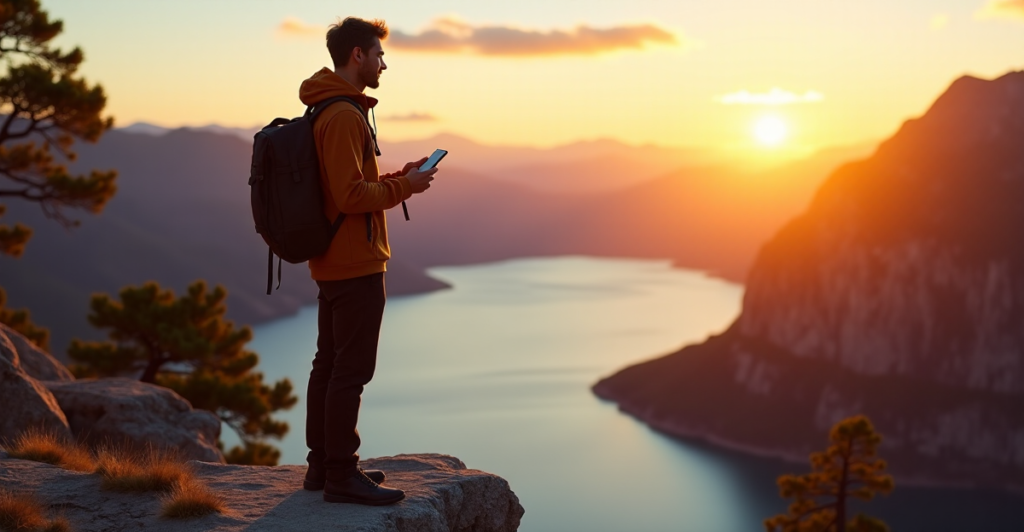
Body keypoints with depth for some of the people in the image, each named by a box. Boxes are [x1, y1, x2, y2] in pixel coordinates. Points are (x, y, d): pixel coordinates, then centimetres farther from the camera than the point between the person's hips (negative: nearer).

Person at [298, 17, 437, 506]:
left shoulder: (331, 111, 16)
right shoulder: (344, 116, -17)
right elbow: (352, 196, -23)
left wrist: (398, 176, 9)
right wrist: (405, 187, -11)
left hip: (331, 262, 11)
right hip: (356, 264, -11)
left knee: (328, 364, 14)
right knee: (351, 370, -5)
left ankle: (321, 465, 22)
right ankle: (341, 475, 0)